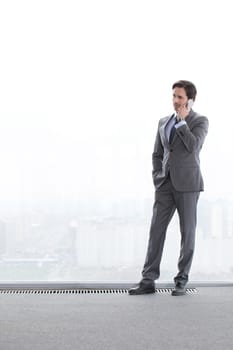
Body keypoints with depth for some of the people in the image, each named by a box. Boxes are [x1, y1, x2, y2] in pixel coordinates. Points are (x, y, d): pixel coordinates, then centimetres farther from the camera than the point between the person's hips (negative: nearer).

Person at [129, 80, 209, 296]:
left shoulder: (200, 121, -1)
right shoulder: (164, 122, 14)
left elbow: (193, 147, -19)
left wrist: (182, 120, -13)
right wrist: (157, 178, 5)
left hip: (187, 184, -4)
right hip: (165, 185, 5)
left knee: (187, 232, 2)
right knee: (156, 230, -1)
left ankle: (182, 280, 12)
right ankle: (148, 280, 2)